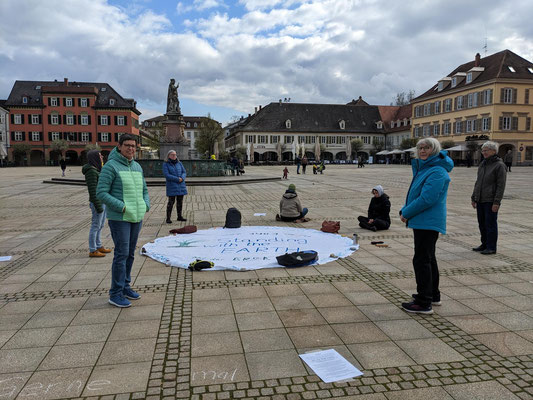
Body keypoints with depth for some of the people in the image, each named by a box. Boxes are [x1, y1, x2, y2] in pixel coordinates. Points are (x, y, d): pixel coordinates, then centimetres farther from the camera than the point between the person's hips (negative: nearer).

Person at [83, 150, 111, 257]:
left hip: (102, 202, 10)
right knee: (96, 226, -2)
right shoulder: (91, 171, -16)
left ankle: (99, 246, 28)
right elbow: (92, 190, -20)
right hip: (97, 203, -10)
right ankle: (92, 251, 6)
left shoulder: (96, 169, 13)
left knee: (100, 225, 17)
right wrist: (98, 206, -21)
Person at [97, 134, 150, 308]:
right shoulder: (111, 166, -9)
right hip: (119, 218, -7)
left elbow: (144, 190, 20)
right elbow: (101, 193, -14)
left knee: (130, 253, 13)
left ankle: (125, 286, 26)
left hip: (136, 217, 7)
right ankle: (115, 294, 3)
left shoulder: (137, 167, 12)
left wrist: (146, 206, 1)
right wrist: (122, 207, -19)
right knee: (122, 254, -7)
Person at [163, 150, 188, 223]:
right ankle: (168, 218, -1)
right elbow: (167, 175, -12)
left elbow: (184, 172, 7)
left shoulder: (179, 163, 10)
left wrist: (182, 178, -14)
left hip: (181, 186, 4)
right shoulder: (165, 164, -2)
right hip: (171, 186, -4)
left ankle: (179, 216, 18)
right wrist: (177, 179, -16)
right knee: (171, 202, -7)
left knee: (180, 201, 8)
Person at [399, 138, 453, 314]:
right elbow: (414, 193, 20)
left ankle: (424, 303, 0)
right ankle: (433, 295, 32)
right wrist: (405, 210, 6)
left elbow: (426, 199, -24)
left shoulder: (437, 172, -17)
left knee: (422, 260, -7)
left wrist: (407, 213, -14)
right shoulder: (423, 167, 15)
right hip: (424, 222, 11)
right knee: (428, 258, 18)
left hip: (428, 223, -11)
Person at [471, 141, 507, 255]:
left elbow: (501, 185, -12)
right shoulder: (482, 164, 13)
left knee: (490, 224, -1)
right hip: (480, 200, 7)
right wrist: (474, 198, 16)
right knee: (482, 223, 13)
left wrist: (497, 202, -17)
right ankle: (484, 244, 25)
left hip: (490, 201, -7)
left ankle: (491, 247, 8)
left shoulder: (499, 165, -9)